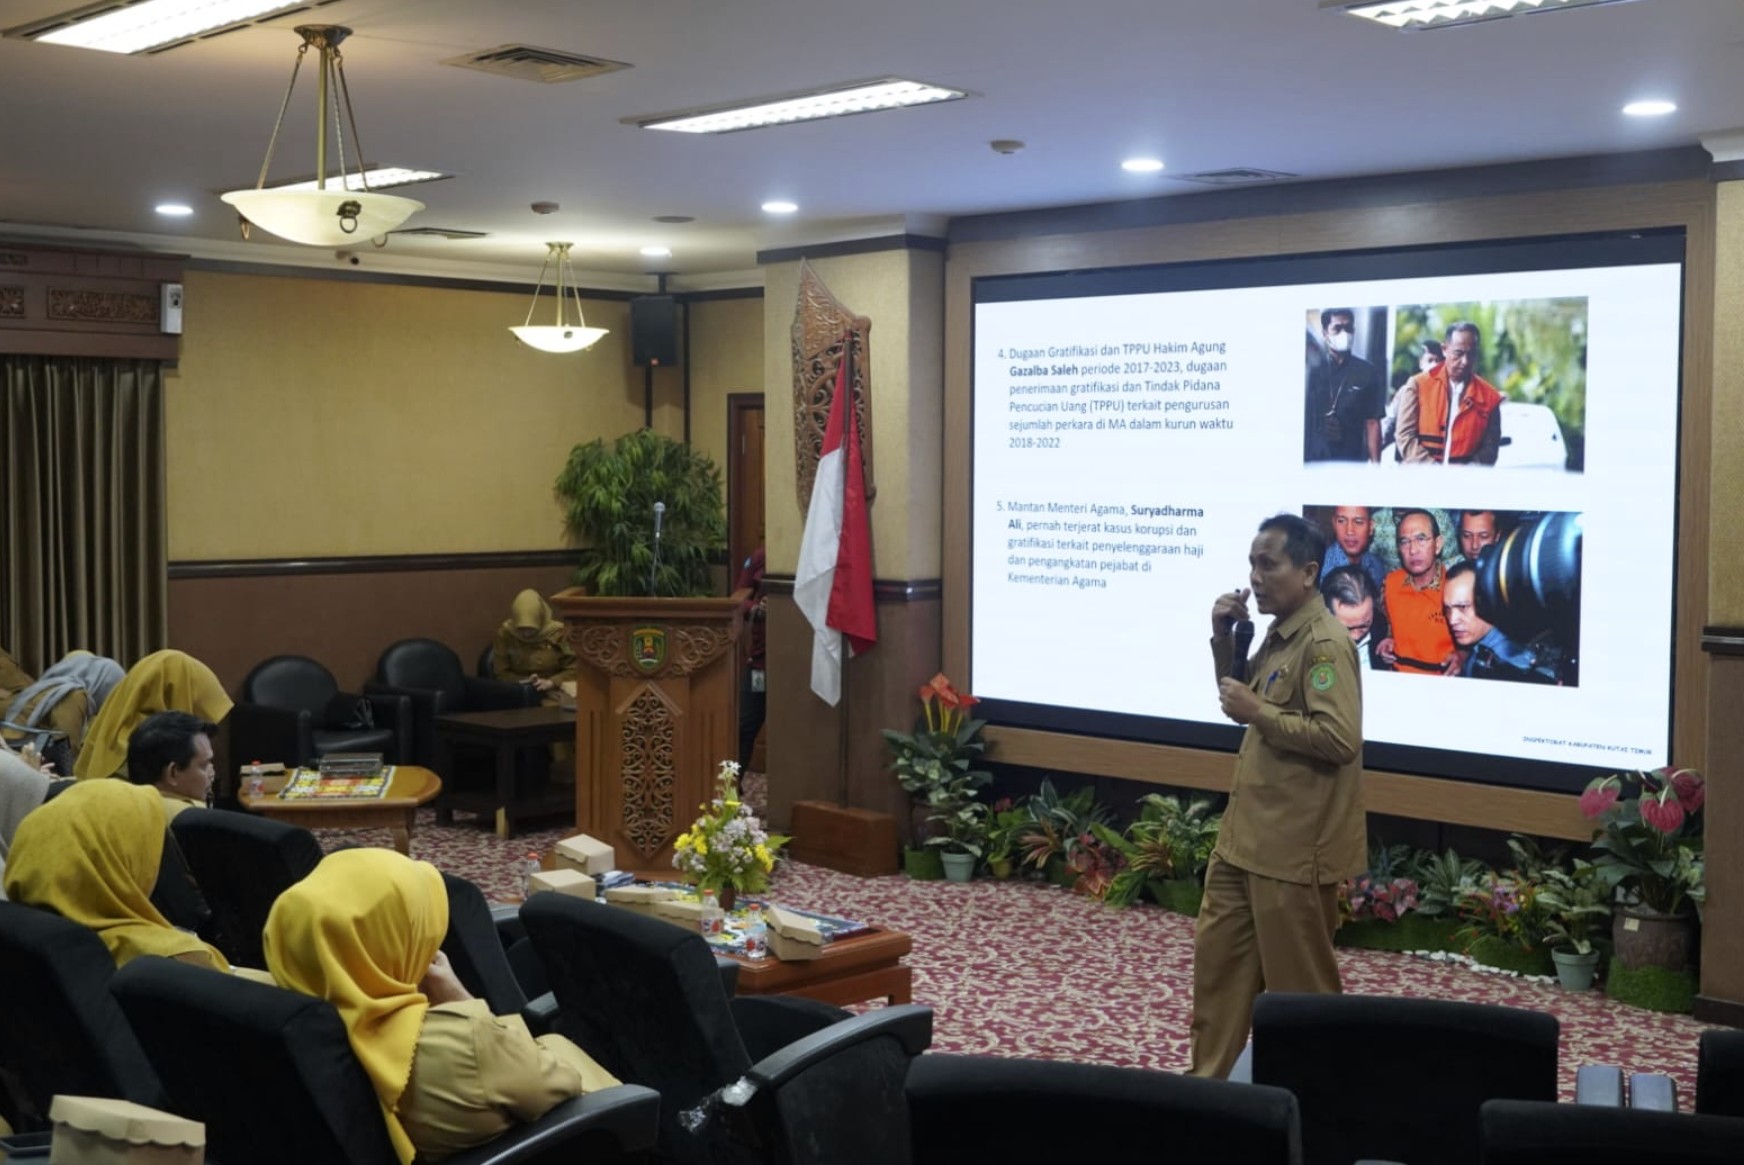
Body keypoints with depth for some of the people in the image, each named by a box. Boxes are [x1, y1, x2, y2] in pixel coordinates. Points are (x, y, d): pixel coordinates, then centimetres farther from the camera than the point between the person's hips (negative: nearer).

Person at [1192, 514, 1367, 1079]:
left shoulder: (1325, 643, -18)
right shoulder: (1278, 633, 11)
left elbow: (1339, 739, -26)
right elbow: (1241, 698, 22)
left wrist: (1257, 712, -20)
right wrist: (1224, 639, 7)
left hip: (1295, 844, -10)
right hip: (1248, 832, 10)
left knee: (1298, 980, 3)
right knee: (1217, 952, 16)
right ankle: (1210, 1076, 27)